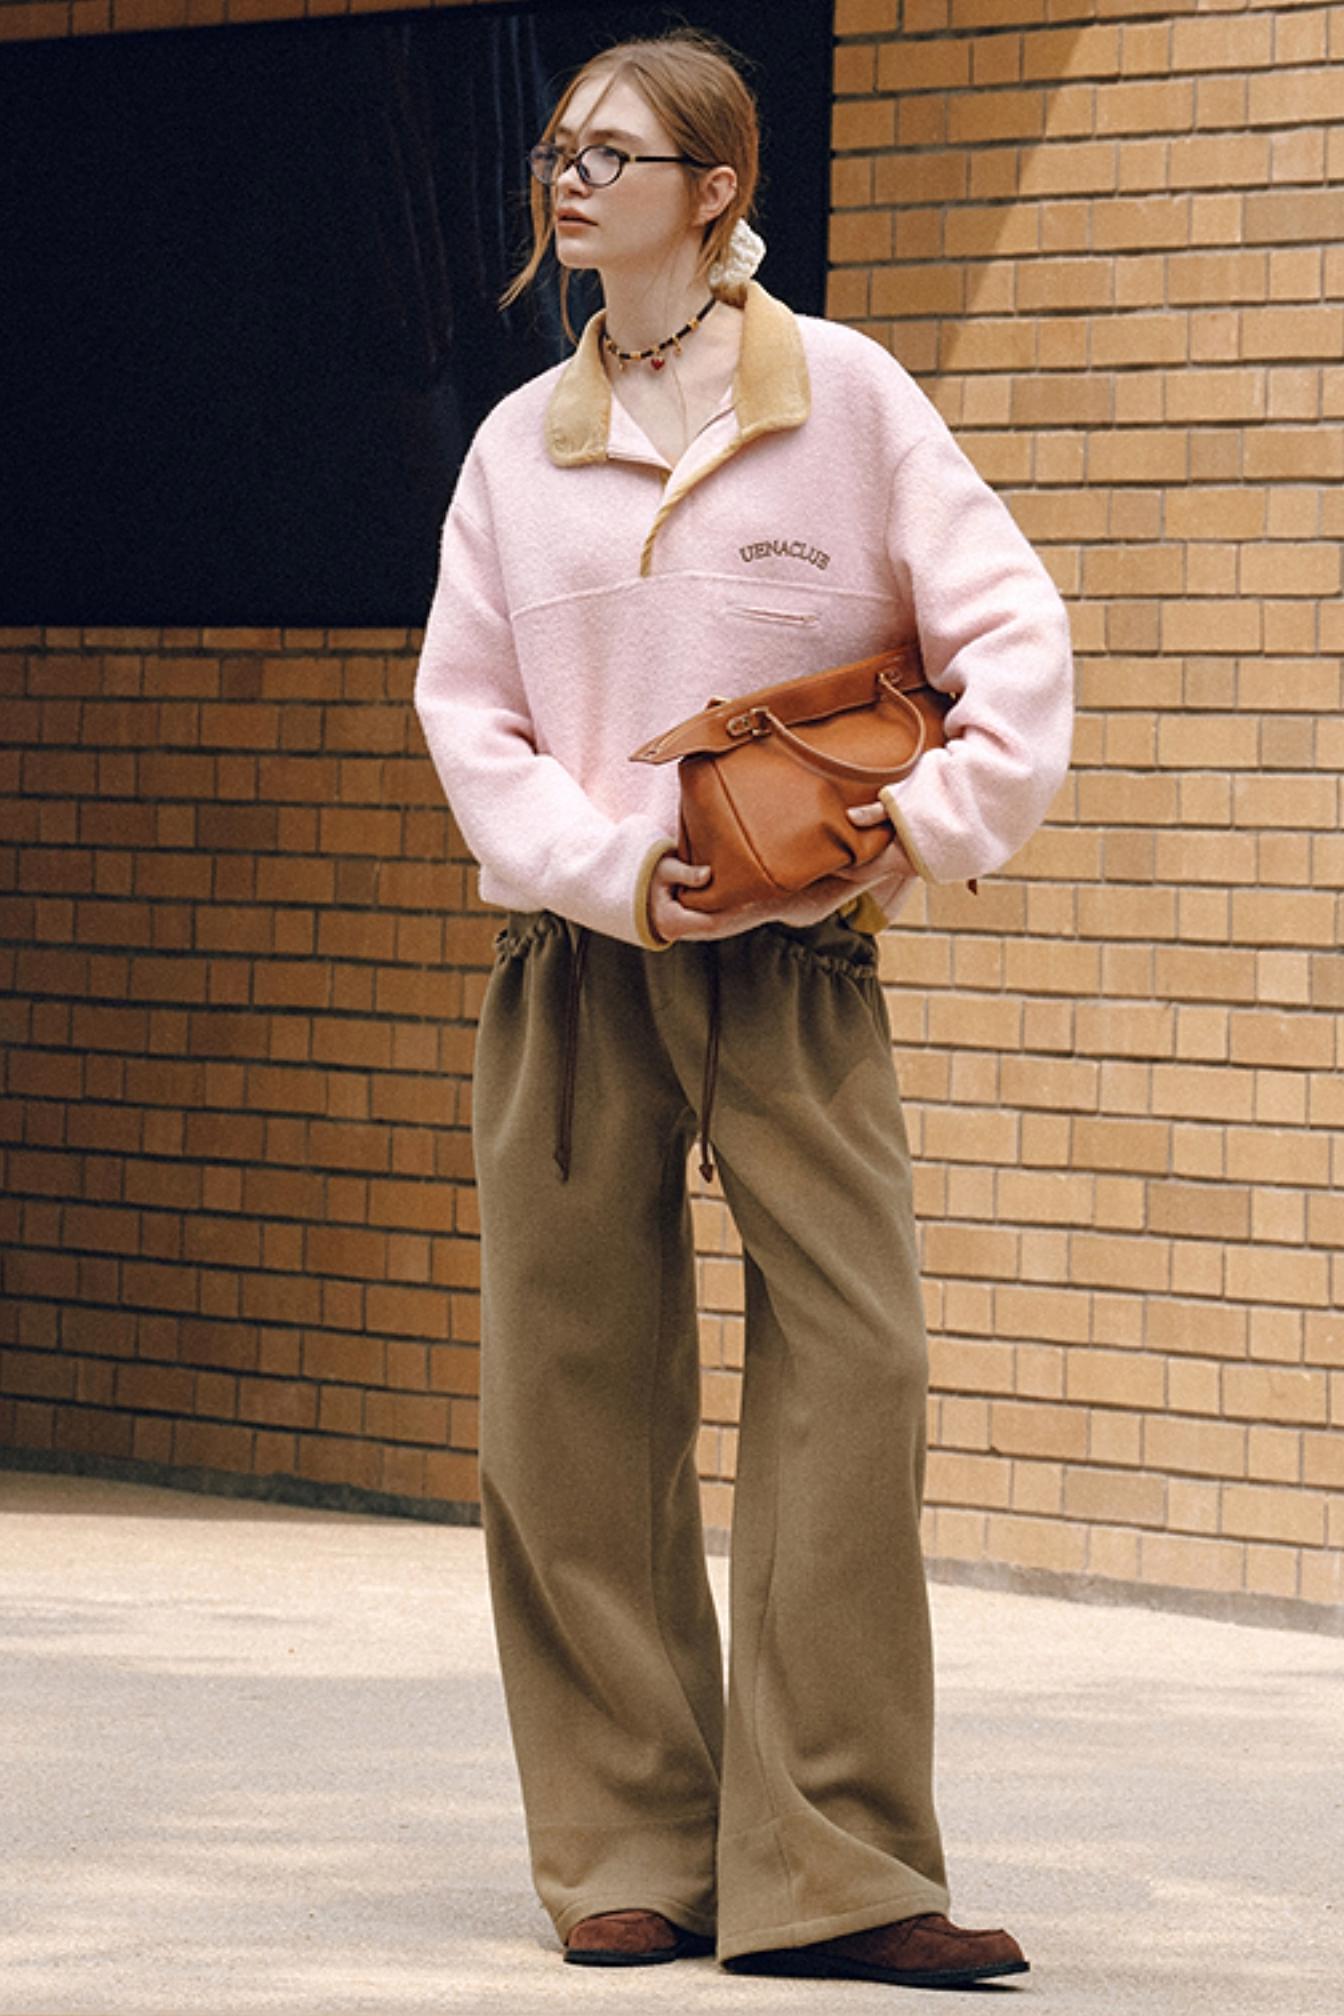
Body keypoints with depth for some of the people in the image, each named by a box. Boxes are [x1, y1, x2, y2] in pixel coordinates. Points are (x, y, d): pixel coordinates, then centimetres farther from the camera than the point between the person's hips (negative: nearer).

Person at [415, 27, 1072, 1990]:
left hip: (795, 953, -3)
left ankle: (830, 1866, -8)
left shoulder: (842, 392, 2)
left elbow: (1012, 628, -1)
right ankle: (631, 1851, 11)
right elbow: (463, 707, 6)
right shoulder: (520, 443, 9)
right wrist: (600, 868, -8)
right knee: (574, 1390, 2)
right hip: (576, 961, 3)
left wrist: (946, 811, -14)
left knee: (853, 1363, -11)